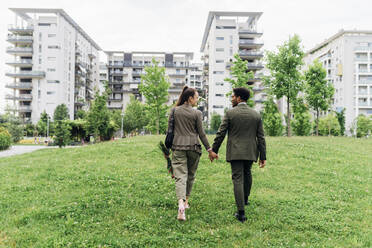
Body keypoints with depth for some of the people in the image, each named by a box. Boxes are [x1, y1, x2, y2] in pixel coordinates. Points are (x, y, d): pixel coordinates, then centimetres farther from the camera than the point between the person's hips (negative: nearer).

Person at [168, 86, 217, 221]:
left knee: (180, 176, -3)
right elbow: (201, 133, -3)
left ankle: (181, 203, -23)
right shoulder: (197, 113, -4)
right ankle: (186, 201, 26)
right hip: (193, 147, -1)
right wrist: (209, 149, 4)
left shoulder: (174, 111, 3)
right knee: (190, 175, 16)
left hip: (178, 146, 1)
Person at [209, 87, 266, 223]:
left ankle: (241, 212, -3)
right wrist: (263, 157, 7)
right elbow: (261, 138, 3)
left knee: (238, 179, -2)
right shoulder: (256, 115, 4)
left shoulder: (230, 113, -7)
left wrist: (214, 150, 3)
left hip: (235, 152, -4)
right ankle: (245, 199, 45)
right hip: (250, 152, 4)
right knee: (247, 174, 26)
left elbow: (220, 133, -7)